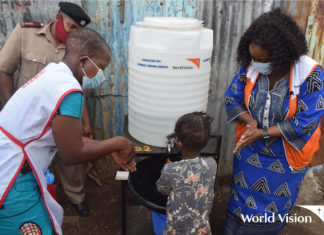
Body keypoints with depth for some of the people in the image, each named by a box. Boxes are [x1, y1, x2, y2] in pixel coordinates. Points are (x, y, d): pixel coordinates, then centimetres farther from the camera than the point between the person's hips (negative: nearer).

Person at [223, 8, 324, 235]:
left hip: (285, 158, -2)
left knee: (271, 216, 19)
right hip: (249, 151, 3)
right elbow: (231, 99, -5)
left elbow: (305, 123, -23)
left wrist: (262, 133, -27)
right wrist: (250, 122, -22)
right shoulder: (250, 66, -13)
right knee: (241, 207, 20)